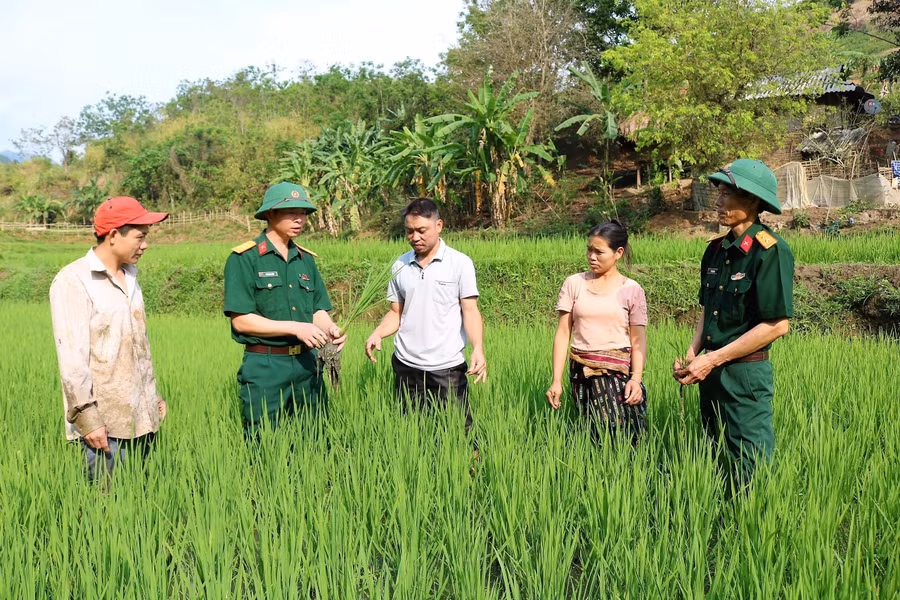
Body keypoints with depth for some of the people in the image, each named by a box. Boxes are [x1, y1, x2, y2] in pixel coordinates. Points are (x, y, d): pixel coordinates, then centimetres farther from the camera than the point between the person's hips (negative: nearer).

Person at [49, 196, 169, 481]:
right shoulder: (73, 281, -10)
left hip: (143, 417, 7)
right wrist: (87, 418, -18)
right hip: (105, 424, -7)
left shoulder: (129, 276, 14)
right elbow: (72, 357, -16)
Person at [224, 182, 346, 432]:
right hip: (264, 367, -5)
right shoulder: (243, 259, -6)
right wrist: (295, 328, -19)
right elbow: (241, 320, -12)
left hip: (306, 364, 5)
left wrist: (331, 328, -10)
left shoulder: (306, 259, 13)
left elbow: (319, 310, 13)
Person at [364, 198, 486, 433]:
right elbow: (396, 313, 13)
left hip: (448, 366, -3)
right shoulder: (400, 266, 9)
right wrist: (377, 333, -7)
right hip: (406, 365, 3)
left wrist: (478, 348, -19)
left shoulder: (460, 263, -1)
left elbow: (470, 311, -4)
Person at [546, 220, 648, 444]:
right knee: (592, 437, -3)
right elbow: (563, 333, 6)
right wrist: (556, 380, 2)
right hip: (581, 373, 1)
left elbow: (638, 340, 3)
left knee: (619, 433, -12)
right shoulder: (573, 284, 8)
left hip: (617, 372, -1)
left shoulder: (632, 290, 6)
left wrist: (636, 379, -12)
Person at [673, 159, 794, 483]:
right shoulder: (716, 250, 7)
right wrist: (692, 353, -1)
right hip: (712, 373, 7)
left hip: (746, 373, -7)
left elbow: (777, 324, -18)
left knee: (749, 473, 3)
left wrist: (713, 359, -17)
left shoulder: (771, 251, -15)